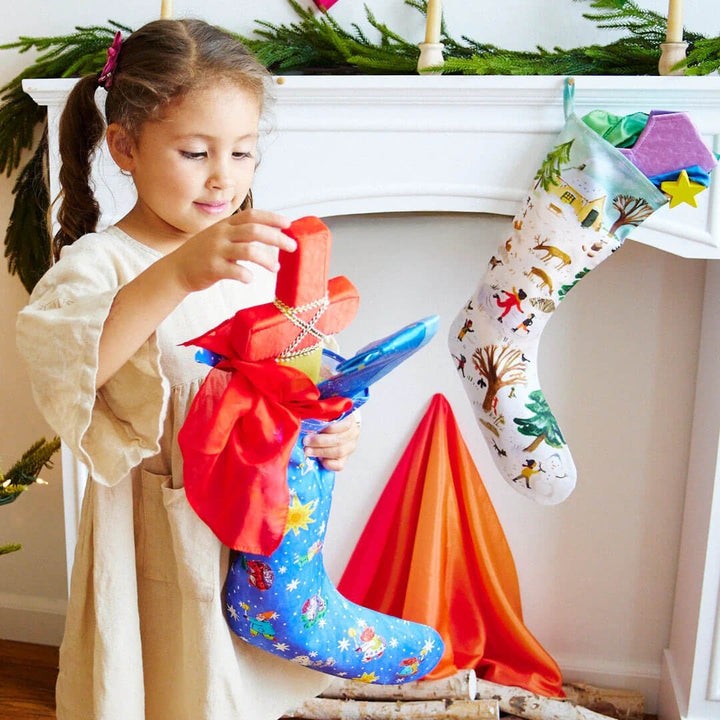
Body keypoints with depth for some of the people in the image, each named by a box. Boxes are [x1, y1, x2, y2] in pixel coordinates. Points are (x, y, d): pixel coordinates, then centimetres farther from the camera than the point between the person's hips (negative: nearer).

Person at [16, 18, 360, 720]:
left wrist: (332, 427, -11)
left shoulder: (256, 260, 4)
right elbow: (57, 363, -33)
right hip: (158, 537, -4)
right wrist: (176, 275, -44)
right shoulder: (99, 262, -13)